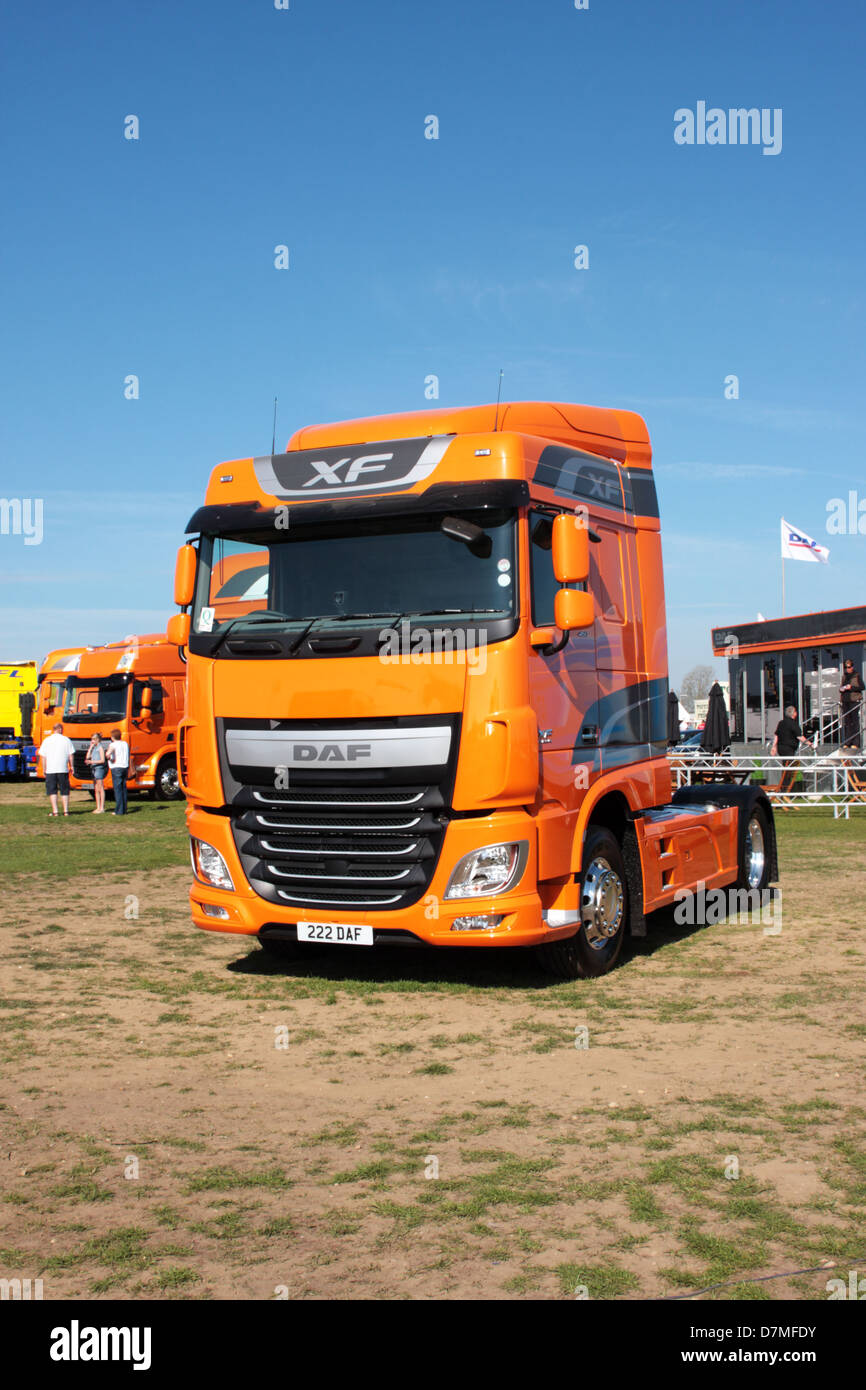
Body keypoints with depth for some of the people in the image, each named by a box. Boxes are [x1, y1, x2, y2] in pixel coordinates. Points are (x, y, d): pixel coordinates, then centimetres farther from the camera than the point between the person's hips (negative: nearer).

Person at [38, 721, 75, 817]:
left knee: (52, 791, 5)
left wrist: (44, 769, 8)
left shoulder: (47, 740, 2)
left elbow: (43, 756, 1)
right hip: (63, 769, 0)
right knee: (64, 791, 9)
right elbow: (70, 755, 1)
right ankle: (66, 811, 6)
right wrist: (71, 766, 11)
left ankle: (54, 811, -1)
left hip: (50, 770, 0)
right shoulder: (66, 740, 1)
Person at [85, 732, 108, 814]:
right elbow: (88, 756, 8)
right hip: (93, 769, 8)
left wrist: (92, 762, -20)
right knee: (96, 789, 8)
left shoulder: (100, 747, -7)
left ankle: (102, 808, -6)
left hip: (99, 768, -8)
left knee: (100, 789, -6)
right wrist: (91, 747, 6)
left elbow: (102, 760, -13)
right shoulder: (94, 748, 16)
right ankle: (98, 807, 12)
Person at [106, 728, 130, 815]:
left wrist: (109, 758, -5)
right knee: (123, 789, 11)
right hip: (125, 767, 7)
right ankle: (124, 810, 13)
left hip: (116, 768, -7)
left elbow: (108, 753, -27)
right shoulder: (125, 743, 13)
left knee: (118, 789, -6)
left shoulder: (113, 745, -9)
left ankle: (119, 810, -7)